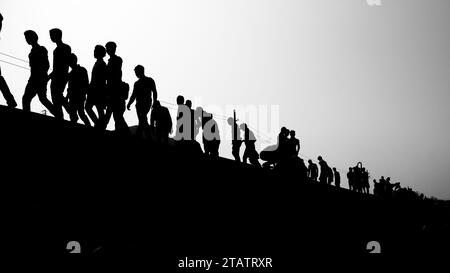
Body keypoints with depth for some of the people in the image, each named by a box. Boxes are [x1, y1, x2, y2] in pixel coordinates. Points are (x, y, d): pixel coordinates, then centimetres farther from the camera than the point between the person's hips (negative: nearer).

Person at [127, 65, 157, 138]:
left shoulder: (150, 81, 5)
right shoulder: (137, 83, 21)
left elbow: (154, 92, 2)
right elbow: (133, 95, 23)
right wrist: (129, 104, 10)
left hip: (146, 103, -6)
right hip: (139, 104, 6)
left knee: (142, 120, -20)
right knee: (143, 121, 3)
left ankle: (138, 136, -24)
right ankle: (148, 137, 5)